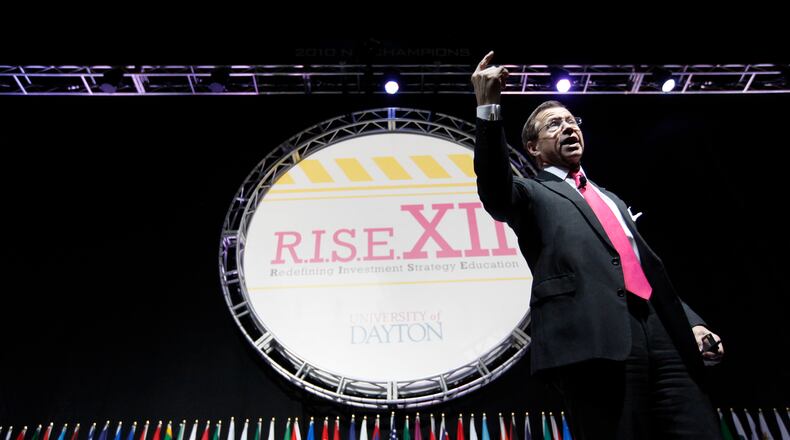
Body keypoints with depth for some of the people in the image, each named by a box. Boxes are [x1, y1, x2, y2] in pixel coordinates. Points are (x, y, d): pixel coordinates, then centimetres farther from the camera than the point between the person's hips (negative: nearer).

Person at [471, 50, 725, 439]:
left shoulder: (609, 199, 31)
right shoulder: (533, 194, 13)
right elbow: (495, 191, -12)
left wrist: (690, 322, 13)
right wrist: (489, 108, -23)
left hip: (662, 330, 6)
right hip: (597, 337, -5)